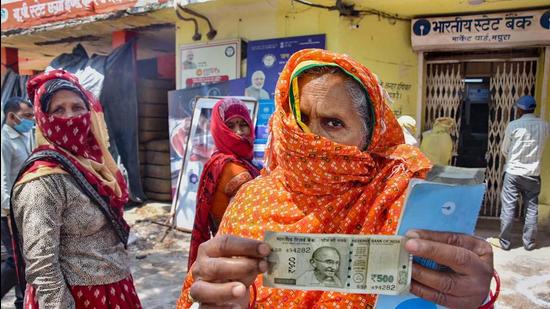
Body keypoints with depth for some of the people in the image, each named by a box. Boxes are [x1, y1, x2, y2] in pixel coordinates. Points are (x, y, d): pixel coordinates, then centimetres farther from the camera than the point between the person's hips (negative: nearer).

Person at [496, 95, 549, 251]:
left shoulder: (513, 125, -11)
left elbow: (504, 150, -1)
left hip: (513, 172, -3)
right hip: (533, 174, 3)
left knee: (508, 208, 5)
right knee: (532, 209, 13)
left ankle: (505, 242, 12)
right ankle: (529, 243, 21)